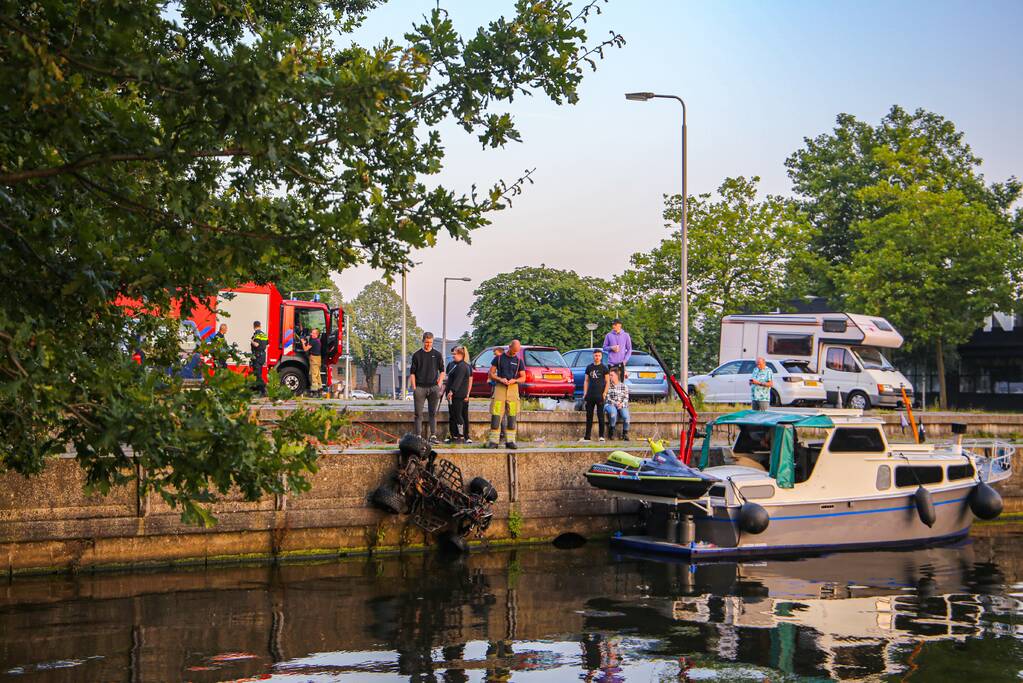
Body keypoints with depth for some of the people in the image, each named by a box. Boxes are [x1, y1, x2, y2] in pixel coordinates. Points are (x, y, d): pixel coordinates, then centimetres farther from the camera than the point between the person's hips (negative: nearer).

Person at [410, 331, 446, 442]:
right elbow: (412, 373, 5)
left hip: (433, 387, 1)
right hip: (420, 387, -1)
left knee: (433, 413, 2)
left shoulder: (437, 355, 7)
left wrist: (439, 385, 1)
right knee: (418, 413, -1)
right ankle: (418, 436, 1)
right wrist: (414, 388, -2)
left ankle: (433, 436, 2)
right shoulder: (417, 355, 4)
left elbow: (442, 371, 12)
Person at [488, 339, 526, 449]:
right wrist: (500, 379, -12)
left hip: (513, 388, 2)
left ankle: (510, 440, 9)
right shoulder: (499, 358, 6)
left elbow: (523, 377, 12)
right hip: (499, 388, -2)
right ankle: (493, 441, -4)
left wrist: (514, 380, -9)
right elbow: (491, 373, 6)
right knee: (496, 415, -7)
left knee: (512, 416, 2)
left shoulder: (519, 361, 10)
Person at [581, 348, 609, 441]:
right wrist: (585, 393, 5)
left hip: (599, 395, -4)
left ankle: (601, 436, 5)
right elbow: (586, 381, 15)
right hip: (590, 395, 4)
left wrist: (604, 393, -10)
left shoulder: (604, 368, 2)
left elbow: (607, 382, 0)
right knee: (589, 416, 6)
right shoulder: (589, 367, 12)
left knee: (600, 415, -1)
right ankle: (587, 437, 10)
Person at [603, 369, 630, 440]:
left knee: (626, 416, -29)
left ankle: (625, 434, -3)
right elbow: (607, 398, -3)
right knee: (613, 412, -37)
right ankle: (611, 430, -15)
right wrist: (616, 403, -17)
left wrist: (622, 404, -16)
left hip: (622, 406, 1)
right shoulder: (608, 386, 4)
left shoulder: (624, 386, 8)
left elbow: (626, 398, 3)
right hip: (611, 405, -1)